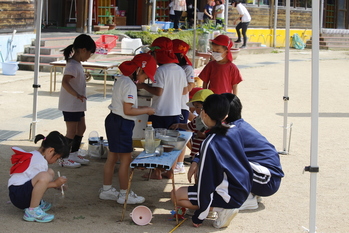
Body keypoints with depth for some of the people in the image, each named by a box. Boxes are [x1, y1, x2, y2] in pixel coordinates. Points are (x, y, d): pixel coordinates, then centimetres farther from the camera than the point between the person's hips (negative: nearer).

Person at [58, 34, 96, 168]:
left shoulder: (77, 64, 10)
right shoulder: (73, 65, -21)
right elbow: (65, 82, -34)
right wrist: (77, 95, -43)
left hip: (77, 105, 10)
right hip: (70, 105, -10)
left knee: (81, 128, 17)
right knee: (71, 132, -4)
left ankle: (74, 155, 27)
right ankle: (64, 159, 6)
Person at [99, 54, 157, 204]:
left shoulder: (120, 80, 11)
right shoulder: (130, 85, -19)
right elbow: (128, 111, -22)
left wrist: (141, 108, 12)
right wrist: (146, 110, -11)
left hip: (113, 119, 10)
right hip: (122, 124, -10)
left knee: (112, 157, 16)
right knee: (126, 159, -1)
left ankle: (106, 189, 25)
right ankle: (124, 194, 6)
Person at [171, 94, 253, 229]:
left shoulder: (210, 144, -24)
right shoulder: (234, 131, -1)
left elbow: (206, 180, -20)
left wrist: (199, 217, -10)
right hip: (244, 189, 8)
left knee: (176, 195, 0)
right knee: (198, 173, 28)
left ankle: (223, 209, -6)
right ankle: (227, 207, 11)